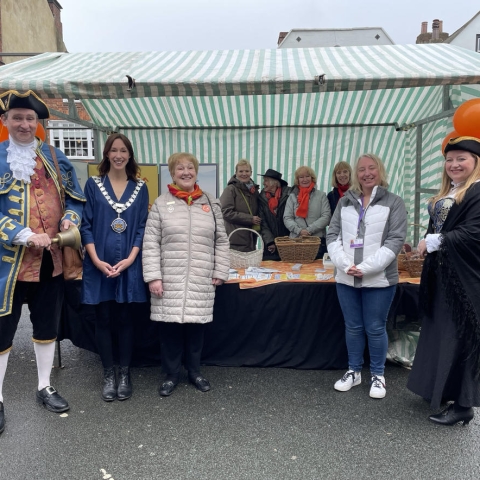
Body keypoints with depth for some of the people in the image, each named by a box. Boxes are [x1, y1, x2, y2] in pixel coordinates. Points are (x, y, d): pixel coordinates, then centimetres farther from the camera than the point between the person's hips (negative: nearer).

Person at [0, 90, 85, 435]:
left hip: (51, 259, 4)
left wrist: (70, 219, -9)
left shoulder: (55, 157, 8)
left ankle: (45, 388, 33)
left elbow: (76, 198, 11)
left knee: (48, 325, 15)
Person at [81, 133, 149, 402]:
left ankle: (125, 374, 22)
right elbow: (86, 225, 0)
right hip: (100, 265, 0)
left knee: (126, 319, 7)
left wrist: (130, 259, -10)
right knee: (104, 320, 7)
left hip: (130, 265, 0)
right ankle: (109, 374, 22)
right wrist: (97, 260, -11)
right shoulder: (93, 184, 4)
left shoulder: (140, 188, 6)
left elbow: (143, 227, 3)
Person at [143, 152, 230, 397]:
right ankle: (171, 374, 25)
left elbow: (221, 241, 9)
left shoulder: (211, 203, 8)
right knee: (170, 326, 5)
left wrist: (220, 272, 3)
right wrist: (153, 276, -8)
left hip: (201, 281, 2)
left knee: (196, 325, 10)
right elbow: (150, 243, -2)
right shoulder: (161, 203, 2)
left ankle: (194, 371, 30)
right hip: (169, 280, -1)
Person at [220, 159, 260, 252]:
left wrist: (257, 223, 4)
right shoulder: (230, 190, -5)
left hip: (251, 239, 6)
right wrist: (250, 219, -13)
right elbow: (227, 213, -13)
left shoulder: (254, 189, 16)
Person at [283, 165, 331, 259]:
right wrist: (299, 230, -12)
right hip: (296, 240, 1)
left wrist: (310, 230, -11)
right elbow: (287, 218, 4)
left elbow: (326, 217, -1)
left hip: (318, 240, -1)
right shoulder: (292, 197, 11)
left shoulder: (321, 195, 8)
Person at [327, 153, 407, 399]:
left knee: (375, 328, 7)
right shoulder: (345, 202, 8)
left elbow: (395, 240, -9)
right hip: (346, 278, 3)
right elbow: (332, 235, 4)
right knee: (352, 327, 14)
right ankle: (354, 371, 30)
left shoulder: (394, 202, -1)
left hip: (379, 279, -3)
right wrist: (344, 265, -12)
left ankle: (377, 375, 26)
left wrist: (366, 267, -17)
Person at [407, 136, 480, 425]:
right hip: (441, 274, 9)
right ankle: (441, 389, 30)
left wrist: (433, 242, -17)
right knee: (440, 334, 15)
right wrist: (426, 245, 5)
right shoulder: (447, 194, 15)